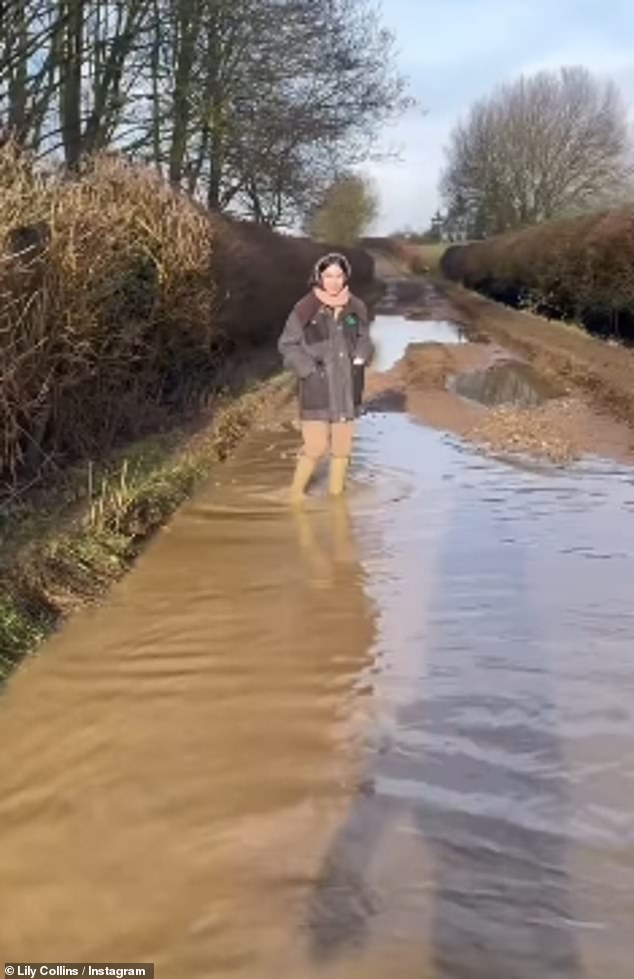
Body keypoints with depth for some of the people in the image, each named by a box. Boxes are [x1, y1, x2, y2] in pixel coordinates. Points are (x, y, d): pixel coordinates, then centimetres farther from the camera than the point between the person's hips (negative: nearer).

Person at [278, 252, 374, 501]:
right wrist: (309, 370, -11)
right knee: (316, 447, -7)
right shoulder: (305, 308, -9)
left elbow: (364, 340, 16)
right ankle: (296, 493, 14)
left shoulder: (356, 307, 2)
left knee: (342, 446, 9)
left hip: (346, 387, 4)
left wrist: (359, 362, -1)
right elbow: (287, 344, -3)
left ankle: (336, 493, 26)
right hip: (317, 387, -4)